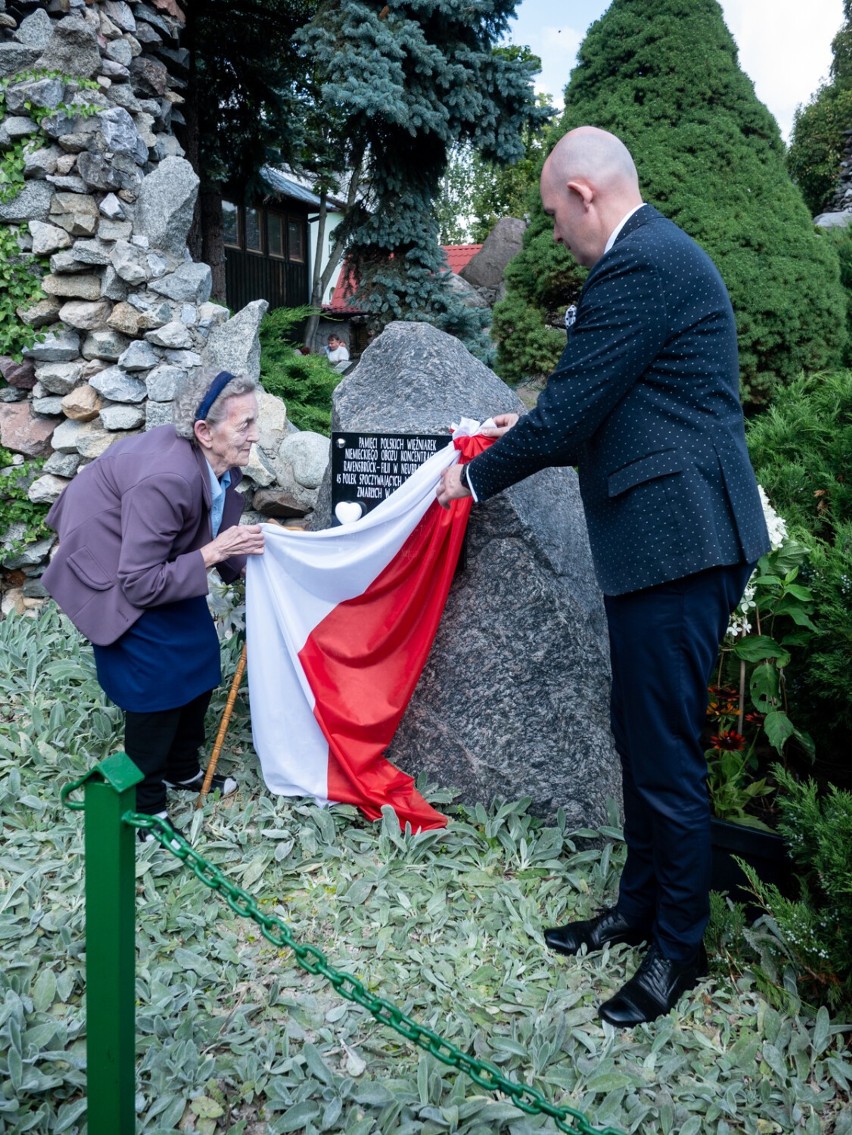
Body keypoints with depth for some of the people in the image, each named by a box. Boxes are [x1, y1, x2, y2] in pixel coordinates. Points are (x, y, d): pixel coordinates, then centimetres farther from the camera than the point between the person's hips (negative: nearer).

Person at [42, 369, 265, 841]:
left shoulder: (219, 463, -13)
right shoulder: (165, 480, -38)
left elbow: (207, 530, 4)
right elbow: (140, 585, -32)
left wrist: (240, 551, -11)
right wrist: (213, 553, -33)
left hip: (158, 559, 9)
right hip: (110, 568, -8)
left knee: (199, 657, 10)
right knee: (157, 679, -7)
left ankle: (182, 769, 32)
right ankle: (144, 804, 12)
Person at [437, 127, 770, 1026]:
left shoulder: (639, 266, -16)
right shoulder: (660, 255, 17)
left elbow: (566, 415, -16)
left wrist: (477, 478, -1)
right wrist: (535, 430, 22)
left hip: (677, 544, -11)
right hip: (668, 540, 11)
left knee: (666, 751, 1)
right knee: (642, 738, 18)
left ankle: (678, 949, 20)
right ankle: (638, 909, 35)